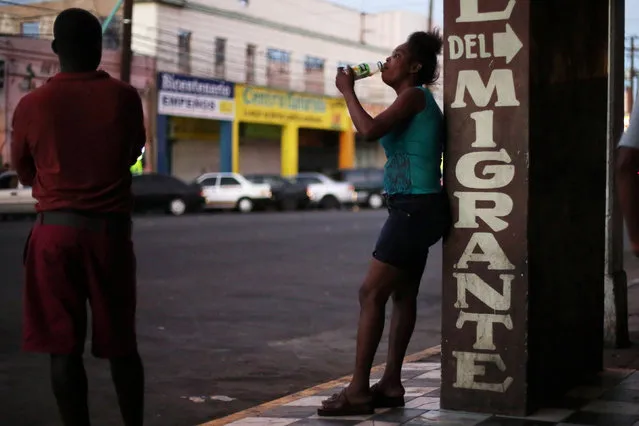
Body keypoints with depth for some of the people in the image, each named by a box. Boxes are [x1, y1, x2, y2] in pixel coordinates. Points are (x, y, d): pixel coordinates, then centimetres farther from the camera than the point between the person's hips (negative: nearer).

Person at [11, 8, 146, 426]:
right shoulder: (124, 97, -2)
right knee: (121, 344, 12)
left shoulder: (32, 105, -3)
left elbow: (24, 173, 10)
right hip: (111, 229, 1)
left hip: (56, 230, -1)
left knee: (63, 347, 3)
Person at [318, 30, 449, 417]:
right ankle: (391, 384, 18)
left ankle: (358, 391, -8)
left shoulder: (414, 96, -12)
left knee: (371, 294, -10)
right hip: (416, 208, 11)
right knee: (403, 295, 12)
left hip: (414, 208, -11)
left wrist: (348, 91, -9)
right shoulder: (418, 101, 19)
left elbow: (370, 130, -25)